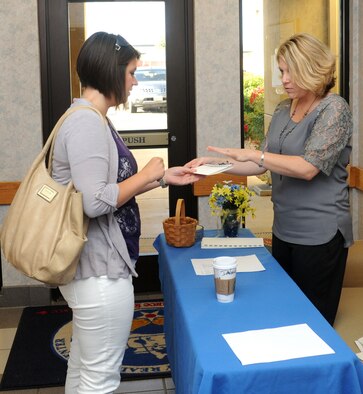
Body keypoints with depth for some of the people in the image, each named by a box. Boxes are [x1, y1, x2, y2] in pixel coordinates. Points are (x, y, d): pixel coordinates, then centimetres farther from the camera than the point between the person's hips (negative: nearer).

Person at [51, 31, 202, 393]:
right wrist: (146, 175, -15)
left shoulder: (91, 119, 10)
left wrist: (163, 177, 10)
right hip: (100, 270, -10)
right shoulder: (87, 123, -21)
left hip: (91, 266, 10)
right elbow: (95, 202, -27)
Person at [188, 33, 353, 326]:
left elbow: (309, 168, -22)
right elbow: (263, 165, 12)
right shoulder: (283, 110, 10)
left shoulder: (334, 109, -12)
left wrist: (253, 154, -24)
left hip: (319, 234, -7)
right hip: (284, 229, 7)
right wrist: (217, 162, -1)